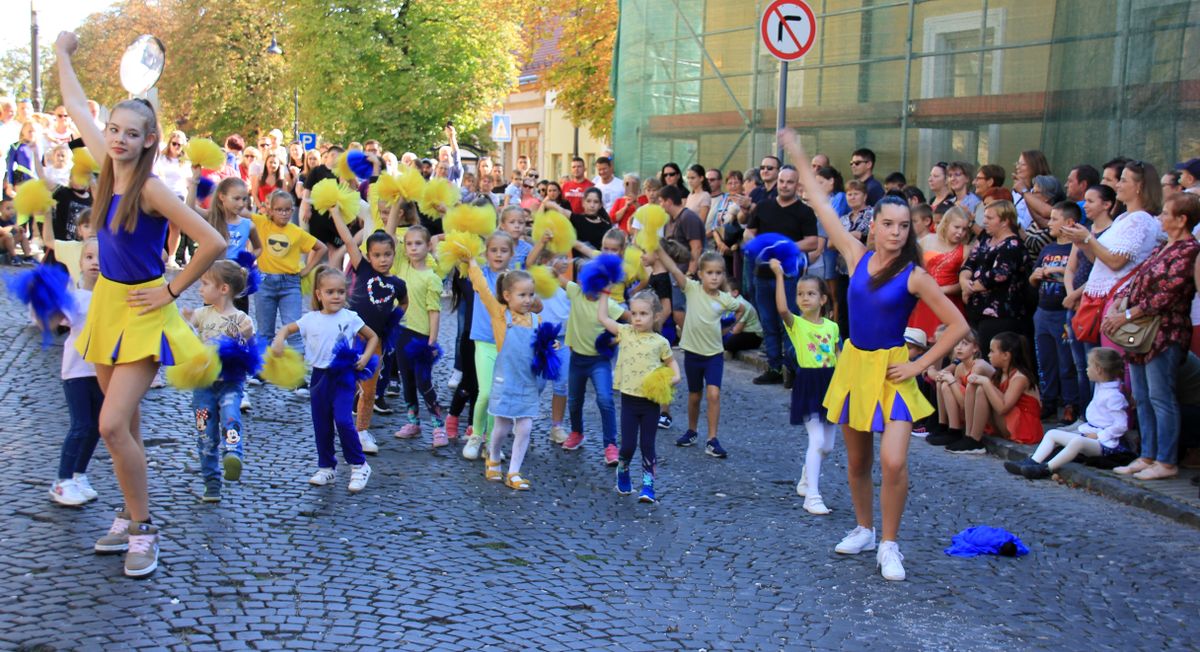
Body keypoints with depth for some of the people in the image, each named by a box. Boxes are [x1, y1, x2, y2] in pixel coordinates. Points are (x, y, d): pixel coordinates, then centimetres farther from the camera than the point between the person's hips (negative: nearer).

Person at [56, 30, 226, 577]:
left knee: (113, 425, -14)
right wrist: (62, 52, 24)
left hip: (142, 312, -7)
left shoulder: (150, 188, -20)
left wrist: (172, 290, -15)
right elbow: (77, 108, 15)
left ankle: (143, 528, 1)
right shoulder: (108, 165, -1)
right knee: (123, 424, 15)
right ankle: (132, 516, 28)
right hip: (106, 304, 7)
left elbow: (212, 244, -25)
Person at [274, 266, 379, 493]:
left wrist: (365, 357, -8)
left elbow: (373, 337, 7)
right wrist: (279, 339, -11)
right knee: (321, 425, 10)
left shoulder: (350, 317, -4)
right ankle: (326, 467, 26)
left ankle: (359, 466, -1)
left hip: (343, 376, -3)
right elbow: (288, 329, 11)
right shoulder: (311, 319, 0)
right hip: (319, 377, 3)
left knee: (343, 420, -16)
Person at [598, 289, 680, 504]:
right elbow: (602, 317, 2)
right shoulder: (625, 332, 1)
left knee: (647, 446, 4)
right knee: (628, 445, 2)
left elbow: (670, 361, 15)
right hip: (629, 399, 1)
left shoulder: (660, 342, -1)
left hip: (651, 400, -1)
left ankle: (648, 485, 13)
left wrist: (675, 376, -3)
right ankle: (622, 471, 31)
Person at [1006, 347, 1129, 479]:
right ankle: (1031, 462, -16)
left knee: (1077, 441, -39)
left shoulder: (1113, 395, -15)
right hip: (1089, 433, 10)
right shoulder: (1100, 388, 15)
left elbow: (1121, 425, -19)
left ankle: (1046, 469, -44)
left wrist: (1099, 436, -18)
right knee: (1052, 433, 2)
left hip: (1103, 443, -10)